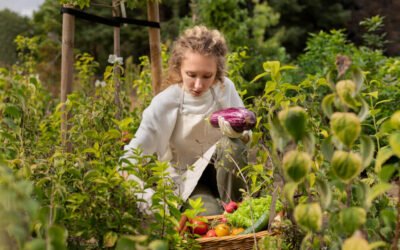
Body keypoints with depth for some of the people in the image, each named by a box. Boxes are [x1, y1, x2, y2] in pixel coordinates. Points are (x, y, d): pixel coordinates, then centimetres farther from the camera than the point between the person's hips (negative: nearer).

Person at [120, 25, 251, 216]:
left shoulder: (225, 88, -11)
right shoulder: (165, 102, -19)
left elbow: (246, 136, -1)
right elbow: (132, 155, -23)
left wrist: (236, 130, -27)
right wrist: (145, 193, -42)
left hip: (222, 171, 4)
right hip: (187, 180, -3)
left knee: (232, 144, -29)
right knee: (211, 216, -33)